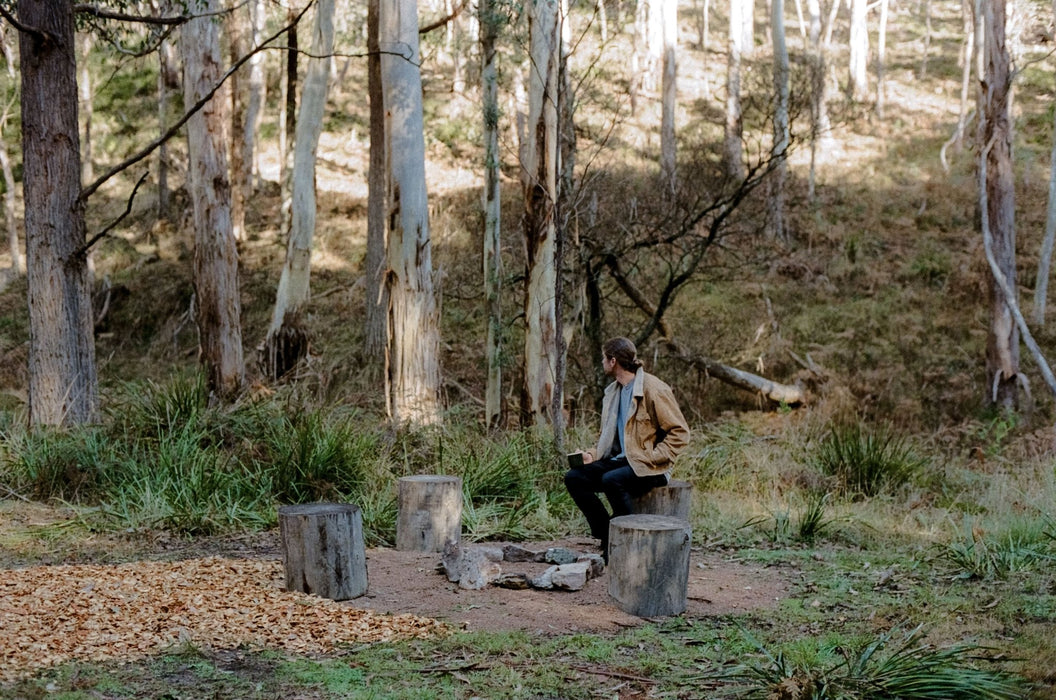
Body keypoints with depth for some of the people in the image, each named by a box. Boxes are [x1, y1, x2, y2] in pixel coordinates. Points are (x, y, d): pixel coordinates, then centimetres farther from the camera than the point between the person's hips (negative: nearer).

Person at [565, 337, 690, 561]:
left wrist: (651, 458, -19)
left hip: (647, 467, -8)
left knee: (611, 480, -35)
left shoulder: (653, 389, -11)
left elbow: (679, 433, -11)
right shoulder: (612, 391, 15)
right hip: (619, 460, 8)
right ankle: (608, 537, -7)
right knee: (574, 477, -11)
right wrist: (593, 455, 5)